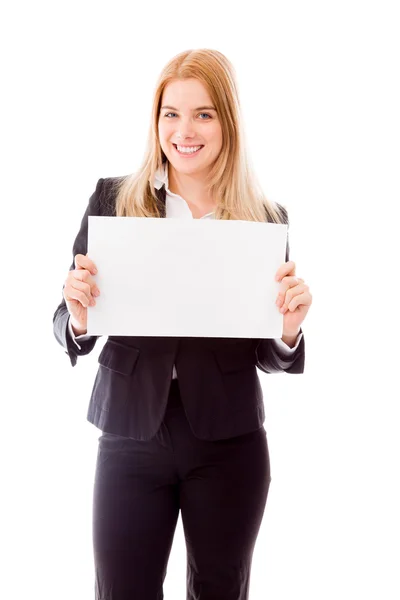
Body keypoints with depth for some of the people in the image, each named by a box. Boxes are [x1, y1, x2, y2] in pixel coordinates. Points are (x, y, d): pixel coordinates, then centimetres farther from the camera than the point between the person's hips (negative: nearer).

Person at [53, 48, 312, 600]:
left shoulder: (266, 218, -1)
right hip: (130, 437, 0)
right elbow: (70, 334, 1)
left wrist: (289, 328, -16)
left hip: (230, 444, 1)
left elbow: (267, 357, 5)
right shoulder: (112, 200, -2)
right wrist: (78, 316, -21)